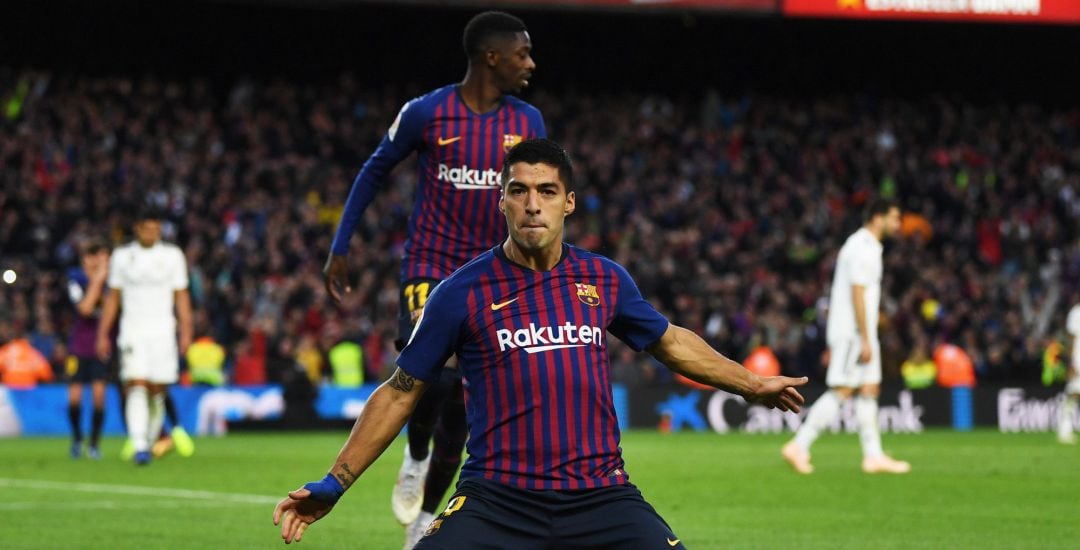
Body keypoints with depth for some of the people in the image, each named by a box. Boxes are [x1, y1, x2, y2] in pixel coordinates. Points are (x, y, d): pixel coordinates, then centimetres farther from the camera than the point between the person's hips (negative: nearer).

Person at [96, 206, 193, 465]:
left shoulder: (172, 255, 6)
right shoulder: (122, 256, 7)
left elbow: (181, 296, 7)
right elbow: (113, 297, 12)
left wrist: (185, 331, -1)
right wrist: (103, 334, 9)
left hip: (162, 331, 1)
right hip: (132, 331, -1)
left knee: (157, 391, 3)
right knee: (137, 386, -15)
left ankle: (151, 441, 19)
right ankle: (139, 447, -23)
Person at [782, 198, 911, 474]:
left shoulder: (866, 246, 19)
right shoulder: (863, 249, -13)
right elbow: (857, 294, -19)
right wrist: (865, 340, -21)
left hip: (860, 334, 10)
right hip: (854, 332, -10)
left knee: (870, 389, 8)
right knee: (841, 391, -11)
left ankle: (874, 455, 8)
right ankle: (799, 446, -10)